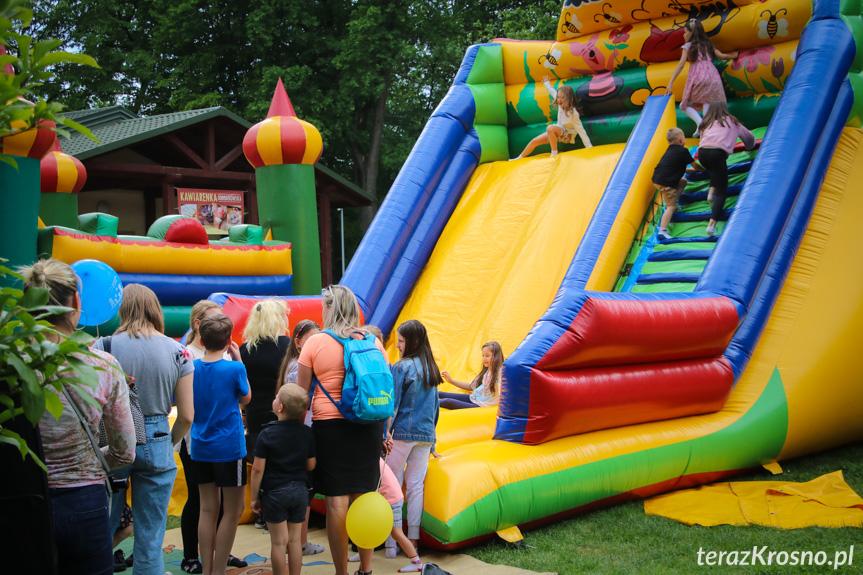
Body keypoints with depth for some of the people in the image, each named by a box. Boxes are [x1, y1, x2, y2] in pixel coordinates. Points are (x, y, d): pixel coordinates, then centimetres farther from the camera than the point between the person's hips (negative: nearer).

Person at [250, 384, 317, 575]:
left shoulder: (266, 435, -13)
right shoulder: (307, 433, -3)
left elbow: (257, 469, -12)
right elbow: (311, 465, 3)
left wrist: (255, 497, -2)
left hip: (274, 493, -3)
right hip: (300, 491, 3)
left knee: (278, 541, 5)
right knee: (295, 539, 12)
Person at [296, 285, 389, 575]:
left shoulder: (315, 342, -2)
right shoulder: (373, 341, 6)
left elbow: (301, 394, 0)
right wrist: (385, 431, 19)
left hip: (330, 424, -3)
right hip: (369, 426, 3)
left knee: (336, 500, 1)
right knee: (364, 496, 9)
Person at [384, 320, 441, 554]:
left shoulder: (402, 367, -9)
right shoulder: (431, 368, 10)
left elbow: (392, 404, -10)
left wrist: (385, 433, -6)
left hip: (402, 432, -6)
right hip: (426, 434, 6)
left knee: (393, 484, 2)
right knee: (416, 485, 8)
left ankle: (391, 542, 3)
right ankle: (413, 540, 11)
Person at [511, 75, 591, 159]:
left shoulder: (573, 113, -25)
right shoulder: (561, 105, -6)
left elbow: (580, 129, -24)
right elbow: (553, 92, 15)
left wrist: (589, 146, -25)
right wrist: (546, 83, 33)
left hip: (568, 135, -8)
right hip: (559, 132, 8)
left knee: (550, 128, -37)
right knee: (534, 142, 2)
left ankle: (554, 153, -23)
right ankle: (520, 158, 18)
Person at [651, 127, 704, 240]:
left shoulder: (670, 150, 22)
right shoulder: (683, 151, -3)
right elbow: (695, 165, 9)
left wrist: (693, 170, 41)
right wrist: (703, 168, 29)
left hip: (658, 179, 9)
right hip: (665, 182, -9)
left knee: (683, 181, 26)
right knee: (671, 207, -11)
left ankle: (674, 203, 21)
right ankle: (662, 231, -22)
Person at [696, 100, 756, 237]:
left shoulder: (706, 124, 32)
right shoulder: (732, 122, 29)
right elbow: (749, 137, 40)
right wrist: (750, 146, 63)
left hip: (702, 152, 3)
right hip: (718, 152, -3)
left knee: (716, 171, 36)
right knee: (722, 192, 1)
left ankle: (711, 193, 8)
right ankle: (712, 224, -19)